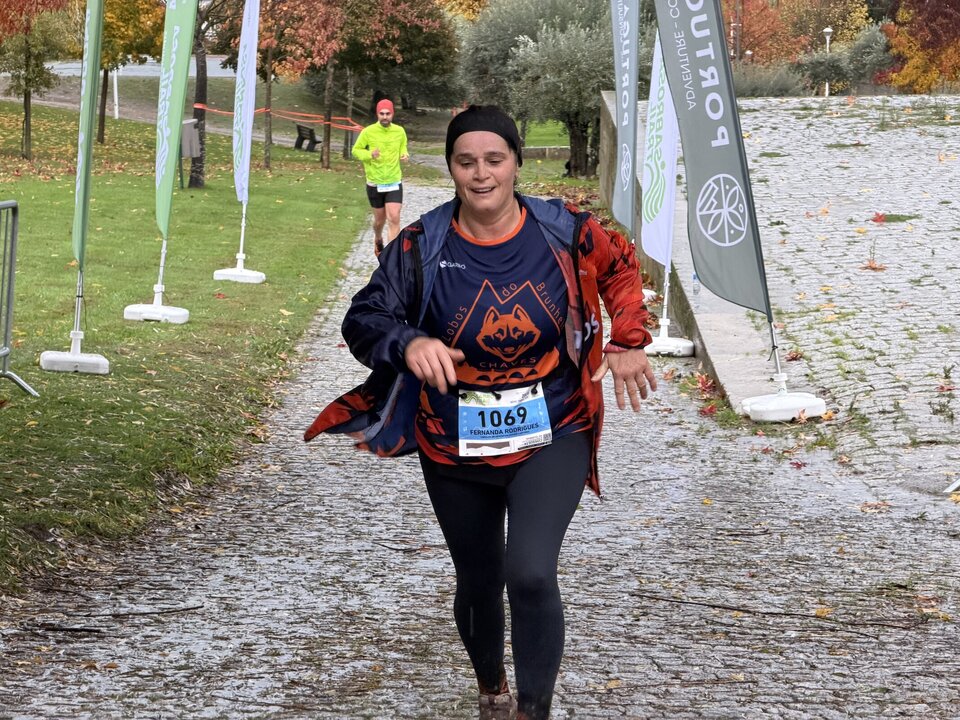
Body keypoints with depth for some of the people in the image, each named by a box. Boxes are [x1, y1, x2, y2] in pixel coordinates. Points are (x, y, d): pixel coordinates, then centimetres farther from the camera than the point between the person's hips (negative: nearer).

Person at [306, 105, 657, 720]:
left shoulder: (563, 231, -9)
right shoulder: (422, 248, -11)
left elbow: (620, 267, 11)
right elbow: (363, 320, -12)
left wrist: (629, 342, 1)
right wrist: (410, 343, -33)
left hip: (550, 437, -1)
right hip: (456, 448, 2)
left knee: (531, 573, -22)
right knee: (478, 583, 18)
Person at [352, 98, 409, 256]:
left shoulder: (399, 131, -3)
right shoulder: (368, 132, -10)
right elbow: (356, 150, -1)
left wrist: (404, 155, -7)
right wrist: (370, 155, -20)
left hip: (394, 182, 1)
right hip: (375, 184, -1)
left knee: (394, 219, -13)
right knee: (380, 220, 13)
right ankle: (378, 240, 47)